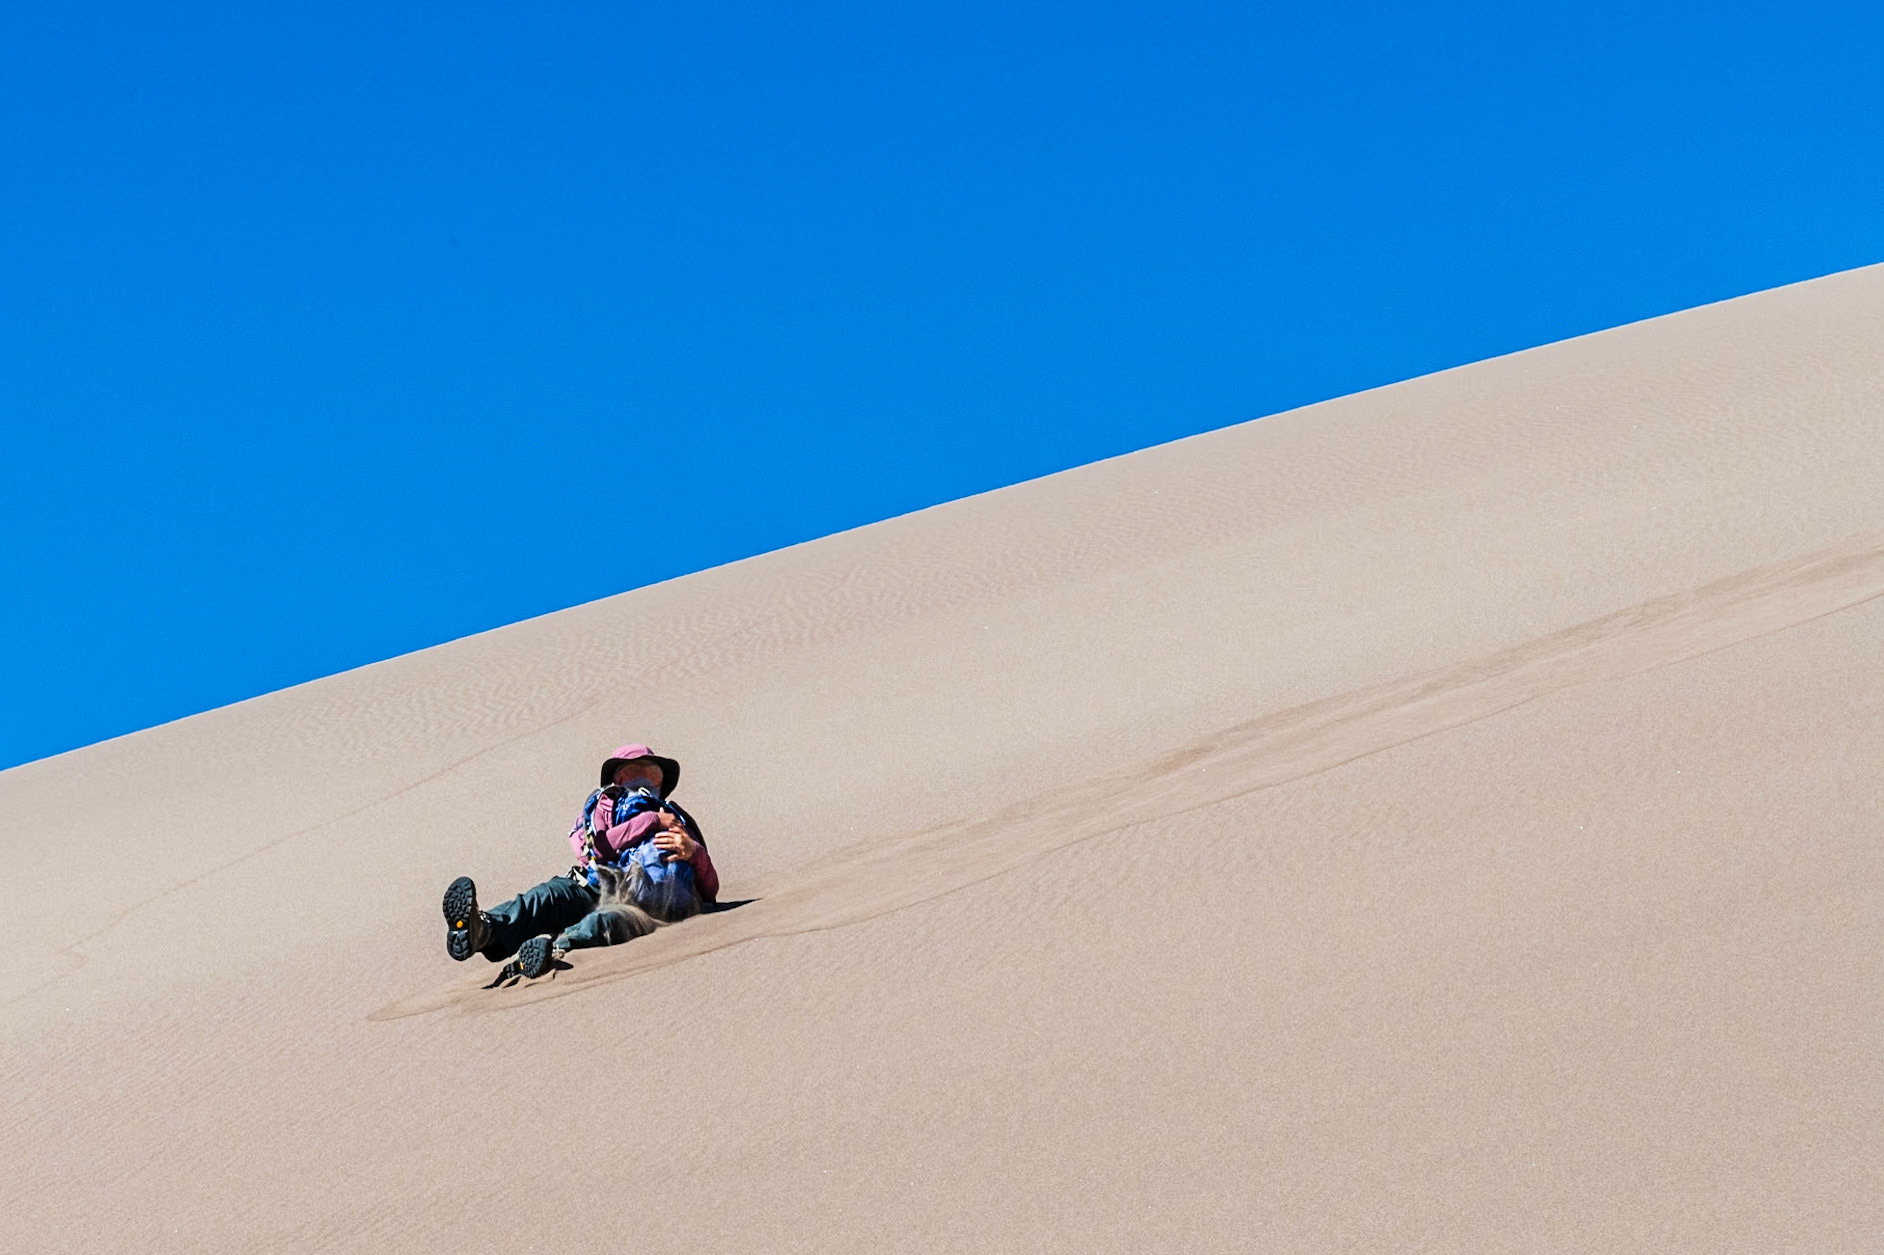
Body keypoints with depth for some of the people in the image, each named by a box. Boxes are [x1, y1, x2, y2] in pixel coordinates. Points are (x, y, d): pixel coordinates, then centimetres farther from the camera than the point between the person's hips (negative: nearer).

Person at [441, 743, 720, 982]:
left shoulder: (679, 821, 33)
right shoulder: (605, 803, 33)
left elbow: (710, 889, 22)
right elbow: (597, 847, 8)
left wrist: (694, 852, 1)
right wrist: (653, 821, 7)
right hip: (597, 887, 1)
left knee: (611, 919, -38)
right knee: (547, 896, -32)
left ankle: (553, 950, -70)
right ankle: (481, 931, -62)